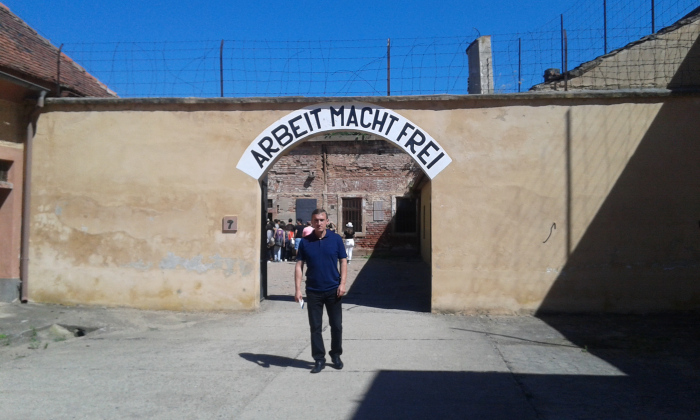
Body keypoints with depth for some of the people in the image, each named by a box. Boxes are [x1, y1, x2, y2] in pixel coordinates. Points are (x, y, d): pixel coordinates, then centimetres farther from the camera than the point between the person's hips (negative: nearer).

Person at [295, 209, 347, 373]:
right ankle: (319, 359, 17)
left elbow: (343, 261, 1)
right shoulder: (305, 241, -1)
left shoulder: (336, 239, -2)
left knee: (336, 325, 8)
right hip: (313, 291, 1)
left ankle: (336, 355, 26)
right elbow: (299, 265, 0)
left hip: (333, 290, 0)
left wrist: (342, 284, -9)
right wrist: (297, 289, -7)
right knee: (315, 327, 5)